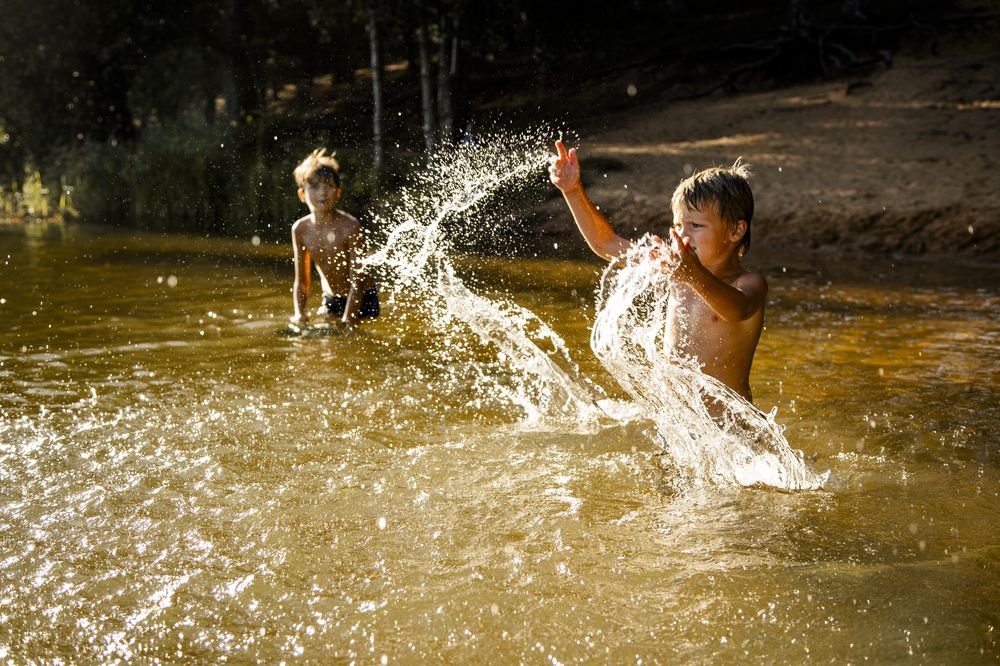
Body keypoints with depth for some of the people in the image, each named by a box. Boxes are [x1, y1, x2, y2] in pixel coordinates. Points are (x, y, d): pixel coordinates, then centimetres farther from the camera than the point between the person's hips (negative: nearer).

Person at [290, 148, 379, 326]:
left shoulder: (350, 227, -25)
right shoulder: (300, 229, -10)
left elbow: (357, 281, -24)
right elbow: (301, 281, 0)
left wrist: (347, 320, -30)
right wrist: (300, 315, -13)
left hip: (362, 300, -5)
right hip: (331, 299, 5)